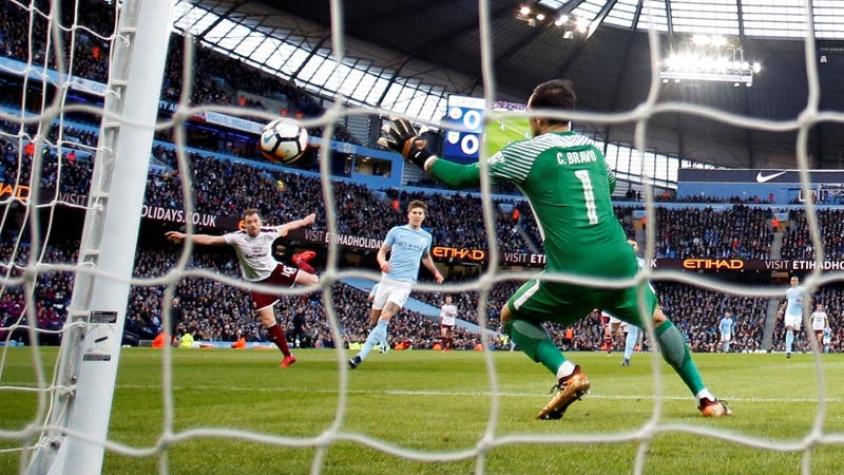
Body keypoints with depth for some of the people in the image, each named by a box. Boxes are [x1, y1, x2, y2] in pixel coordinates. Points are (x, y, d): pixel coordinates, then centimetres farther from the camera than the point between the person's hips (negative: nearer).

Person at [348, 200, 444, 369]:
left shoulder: (426, 237, 12)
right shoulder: (396, 231, 5)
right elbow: (381, 252, 6)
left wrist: (436, 272, 24)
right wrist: (383, 262, -15)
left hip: (405, 283, -1)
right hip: (387, 279, 1)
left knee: (384, 317, -19)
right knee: (374, 318, 4)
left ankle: (361, 356, -22)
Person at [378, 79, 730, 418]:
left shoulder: (526, 152, -1)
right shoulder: (591, 148, 14)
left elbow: (462, 176, 3)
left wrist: (418, 153, 17)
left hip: (572, 274, -4)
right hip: (620, 263, 4)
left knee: (513, 316, 19)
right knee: (656, 319, 26)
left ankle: (568, 373, -2)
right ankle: (705, 398, 18)